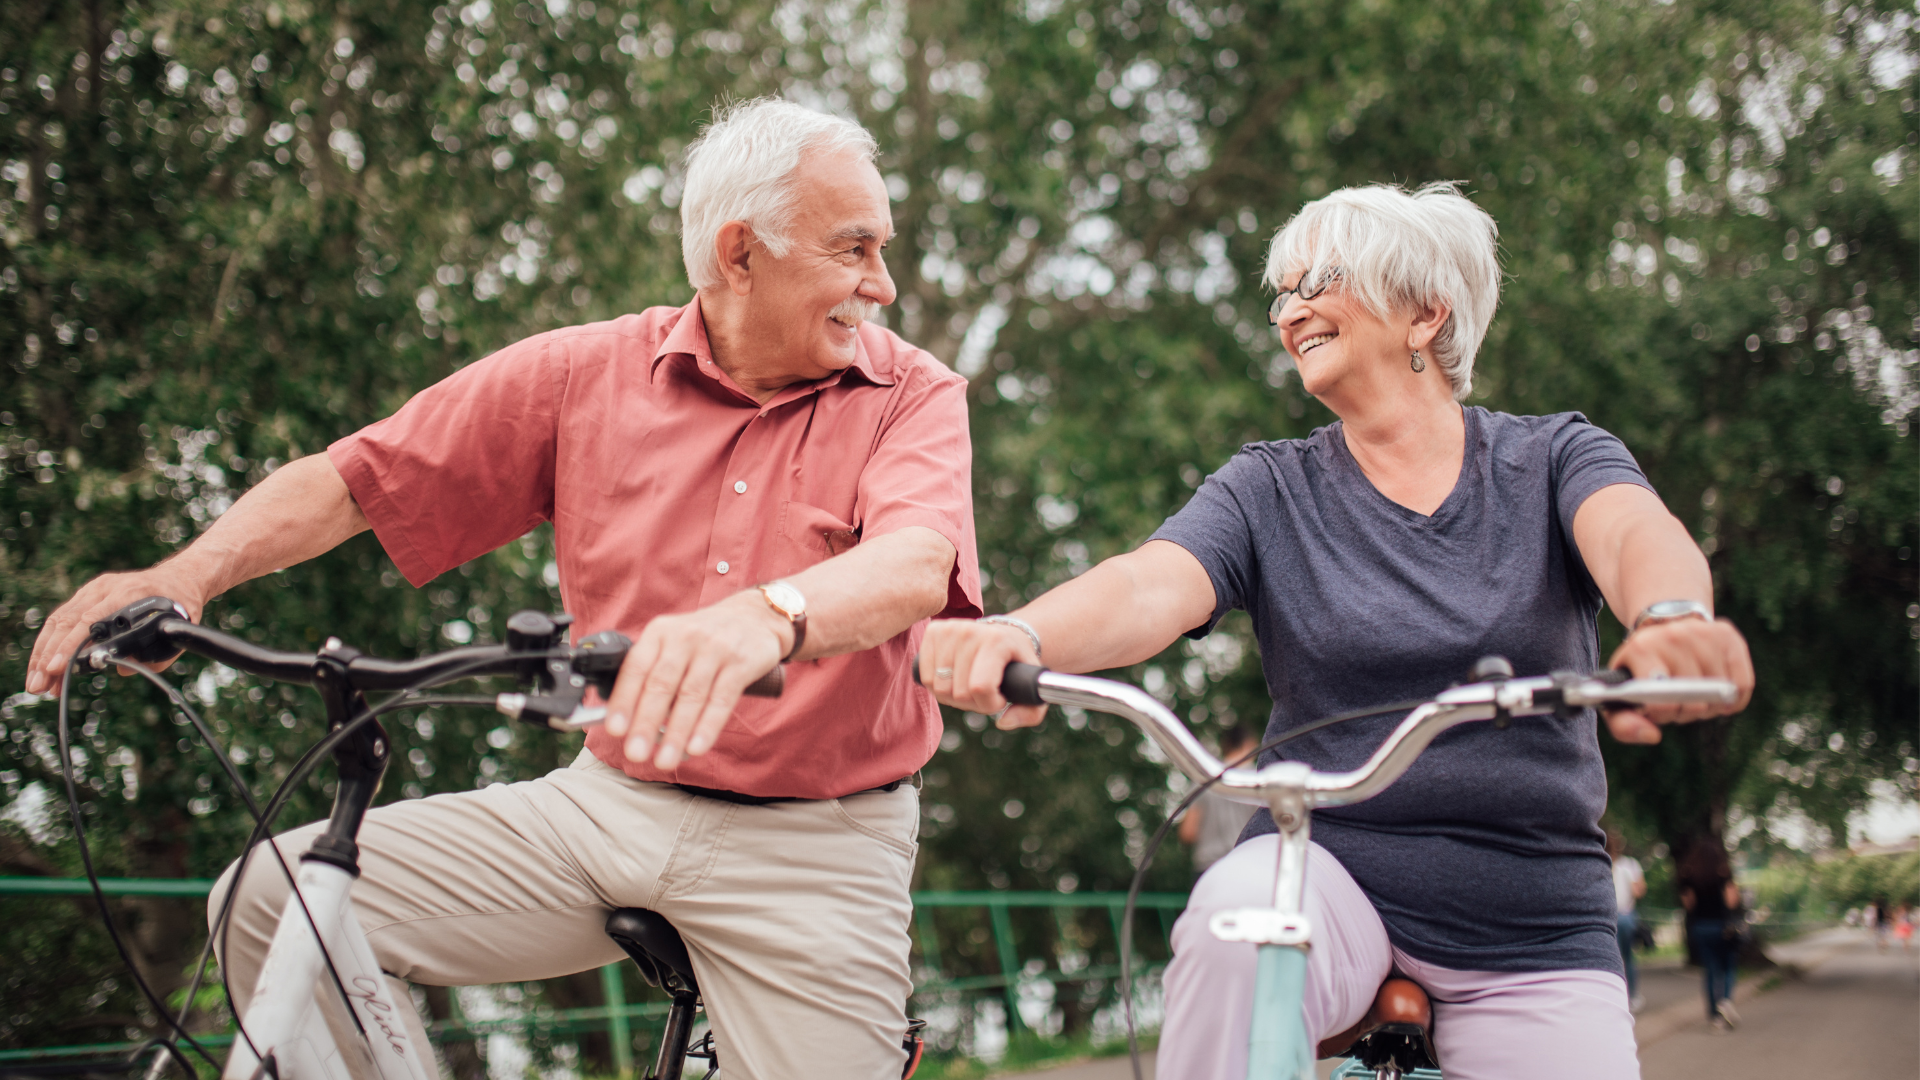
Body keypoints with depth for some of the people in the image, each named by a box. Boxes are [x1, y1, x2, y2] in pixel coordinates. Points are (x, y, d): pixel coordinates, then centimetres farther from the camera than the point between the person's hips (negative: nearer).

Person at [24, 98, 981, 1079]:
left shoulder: (913, 397, -4)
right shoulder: (589, 373, 2)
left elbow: (915, 565, -26)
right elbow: (351, 479, 3)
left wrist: (765, 618, -48)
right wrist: (186, 575, -15)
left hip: (814, 851, -2)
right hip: (606, 804, 2)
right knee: (270, 904, -9)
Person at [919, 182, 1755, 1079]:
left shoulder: (1553, 459, 3)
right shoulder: (1269, 491, 5)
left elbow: (1638, 534, -19)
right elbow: (1150, 587, -14)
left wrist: (1671, 622, -44)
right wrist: (1019, 634, -38)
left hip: (1531, 931, 1)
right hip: (1329, 864, -1)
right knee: (1236, 914, -32)